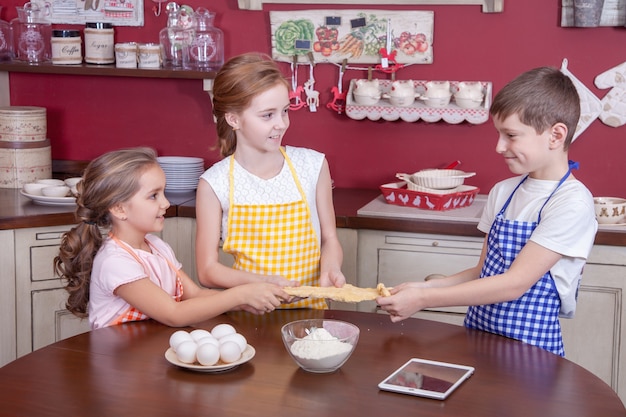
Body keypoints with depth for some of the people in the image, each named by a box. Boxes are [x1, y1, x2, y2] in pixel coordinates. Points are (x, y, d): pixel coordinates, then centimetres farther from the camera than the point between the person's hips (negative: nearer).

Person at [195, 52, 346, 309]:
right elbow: (208, 270, -3)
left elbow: (329, 238, 10)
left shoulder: (313, 165, 0)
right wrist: (265, 282, -18)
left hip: (308, 308, 1)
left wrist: (330, 268, -12)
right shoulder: (215, 183, -5)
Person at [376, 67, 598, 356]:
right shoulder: (503, 192, 8)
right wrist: (425, 286, -5)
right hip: (477, 334, 5)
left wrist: (423, 299, -16)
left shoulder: (572, 202, -13)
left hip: (529, 346, -5)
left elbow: (515, 283, -17)